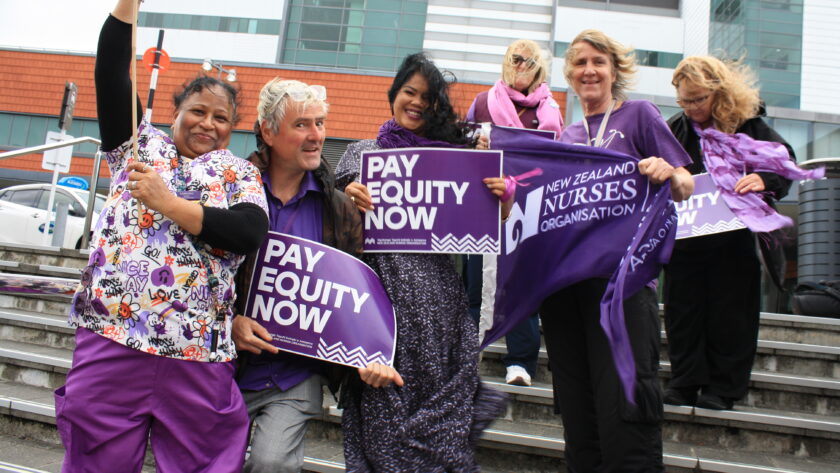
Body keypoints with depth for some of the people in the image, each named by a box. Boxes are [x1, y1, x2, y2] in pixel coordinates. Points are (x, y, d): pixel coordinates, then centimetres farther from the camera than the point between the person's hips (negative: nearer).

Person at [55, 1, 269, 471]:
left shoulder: (240, 173, 11)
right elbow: (111, 74, 7)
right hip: (111, 335, 1)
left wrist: (168, 203, -9)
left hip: (198, 350, 0)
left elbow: (251, 233, -6)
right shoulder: (142, 145, 16)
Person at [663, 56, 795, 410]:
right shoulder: (674, 129, 3)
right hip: (685, 236, 2)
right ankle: (684, 384, 15)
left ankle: (722, 387, 15)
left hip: (733, 238, -2)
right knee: (682, 312, 5)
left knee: (729, 314, 4)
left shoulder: (747, 123, -2)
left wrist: (764, 179, -24)